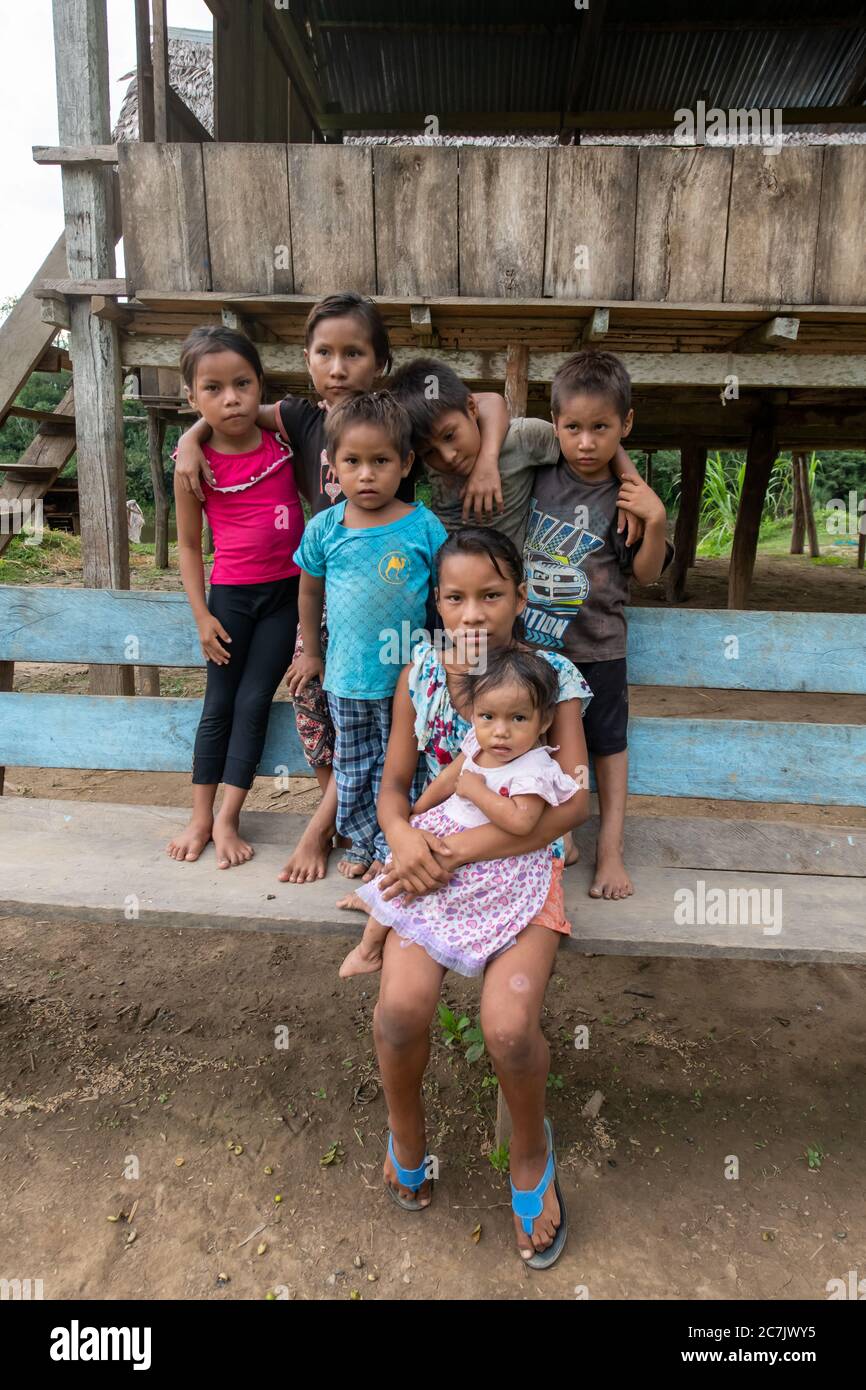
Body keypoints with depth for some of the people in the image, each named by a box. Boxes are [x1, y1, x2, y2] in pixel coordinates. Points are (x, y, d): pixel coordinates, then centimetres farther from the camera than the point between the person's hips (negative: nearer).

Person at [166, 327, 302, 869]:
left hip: (287, 590, 1)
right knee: (220, 704, 6)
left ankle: (229, 819, 11)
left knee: (254, 702, 2)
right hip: (230, 593, -1)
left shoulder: (283, 442, -5)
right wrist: (202, 615, -5)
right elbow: (189, 544, 0)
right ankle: (201, 816, 19)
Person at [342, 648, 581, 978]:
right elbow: (446, 781, 11)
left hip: (494, 856, -8)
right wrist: (413, 815, 15)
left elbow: (519, 822, -37)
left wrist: (475, 790, -28)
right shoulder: (477, 744, -3)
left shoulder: (534, 769, -26)